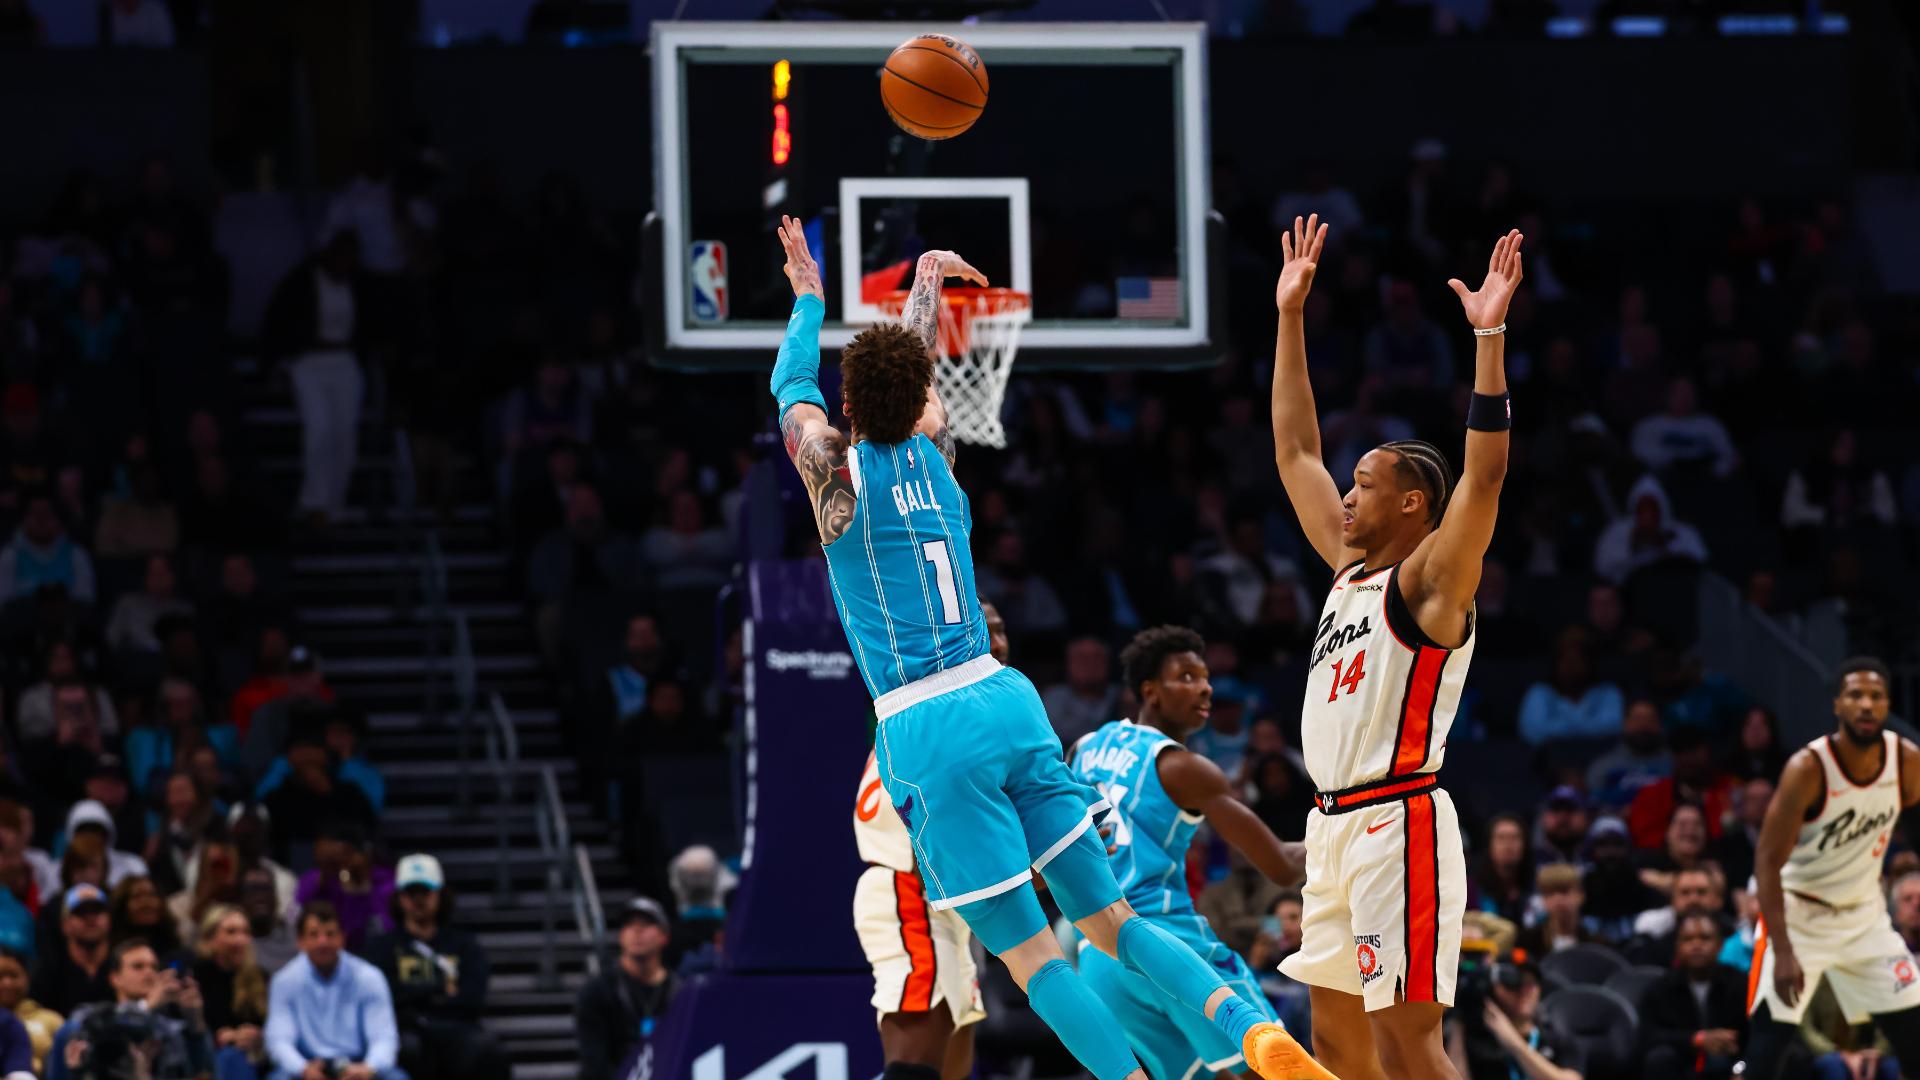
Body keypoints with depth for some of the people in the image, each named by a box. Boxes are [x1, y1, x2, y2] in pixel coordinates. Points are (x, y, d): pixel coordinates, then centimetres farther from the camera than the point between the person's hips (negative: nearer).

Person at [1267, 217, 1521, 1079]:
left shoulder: (1431, 580, -6)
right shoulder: (1351, 570, 16)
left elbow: (1485, 474, -21)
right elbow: (1295, 452, 23)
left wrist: (1490, 337, -27)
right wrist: (1290, 315, 21)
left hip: (1398, 822, -9)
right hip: (1336, 823, 9)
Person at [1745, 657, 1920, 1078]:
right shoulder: (1807, 769, -24)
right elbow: (1768, 862, -22)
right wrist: (1783, 951, -30)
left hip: (1864, 914, 5)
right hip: (1798, 913, -5)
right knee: (1771, 1032, -13)